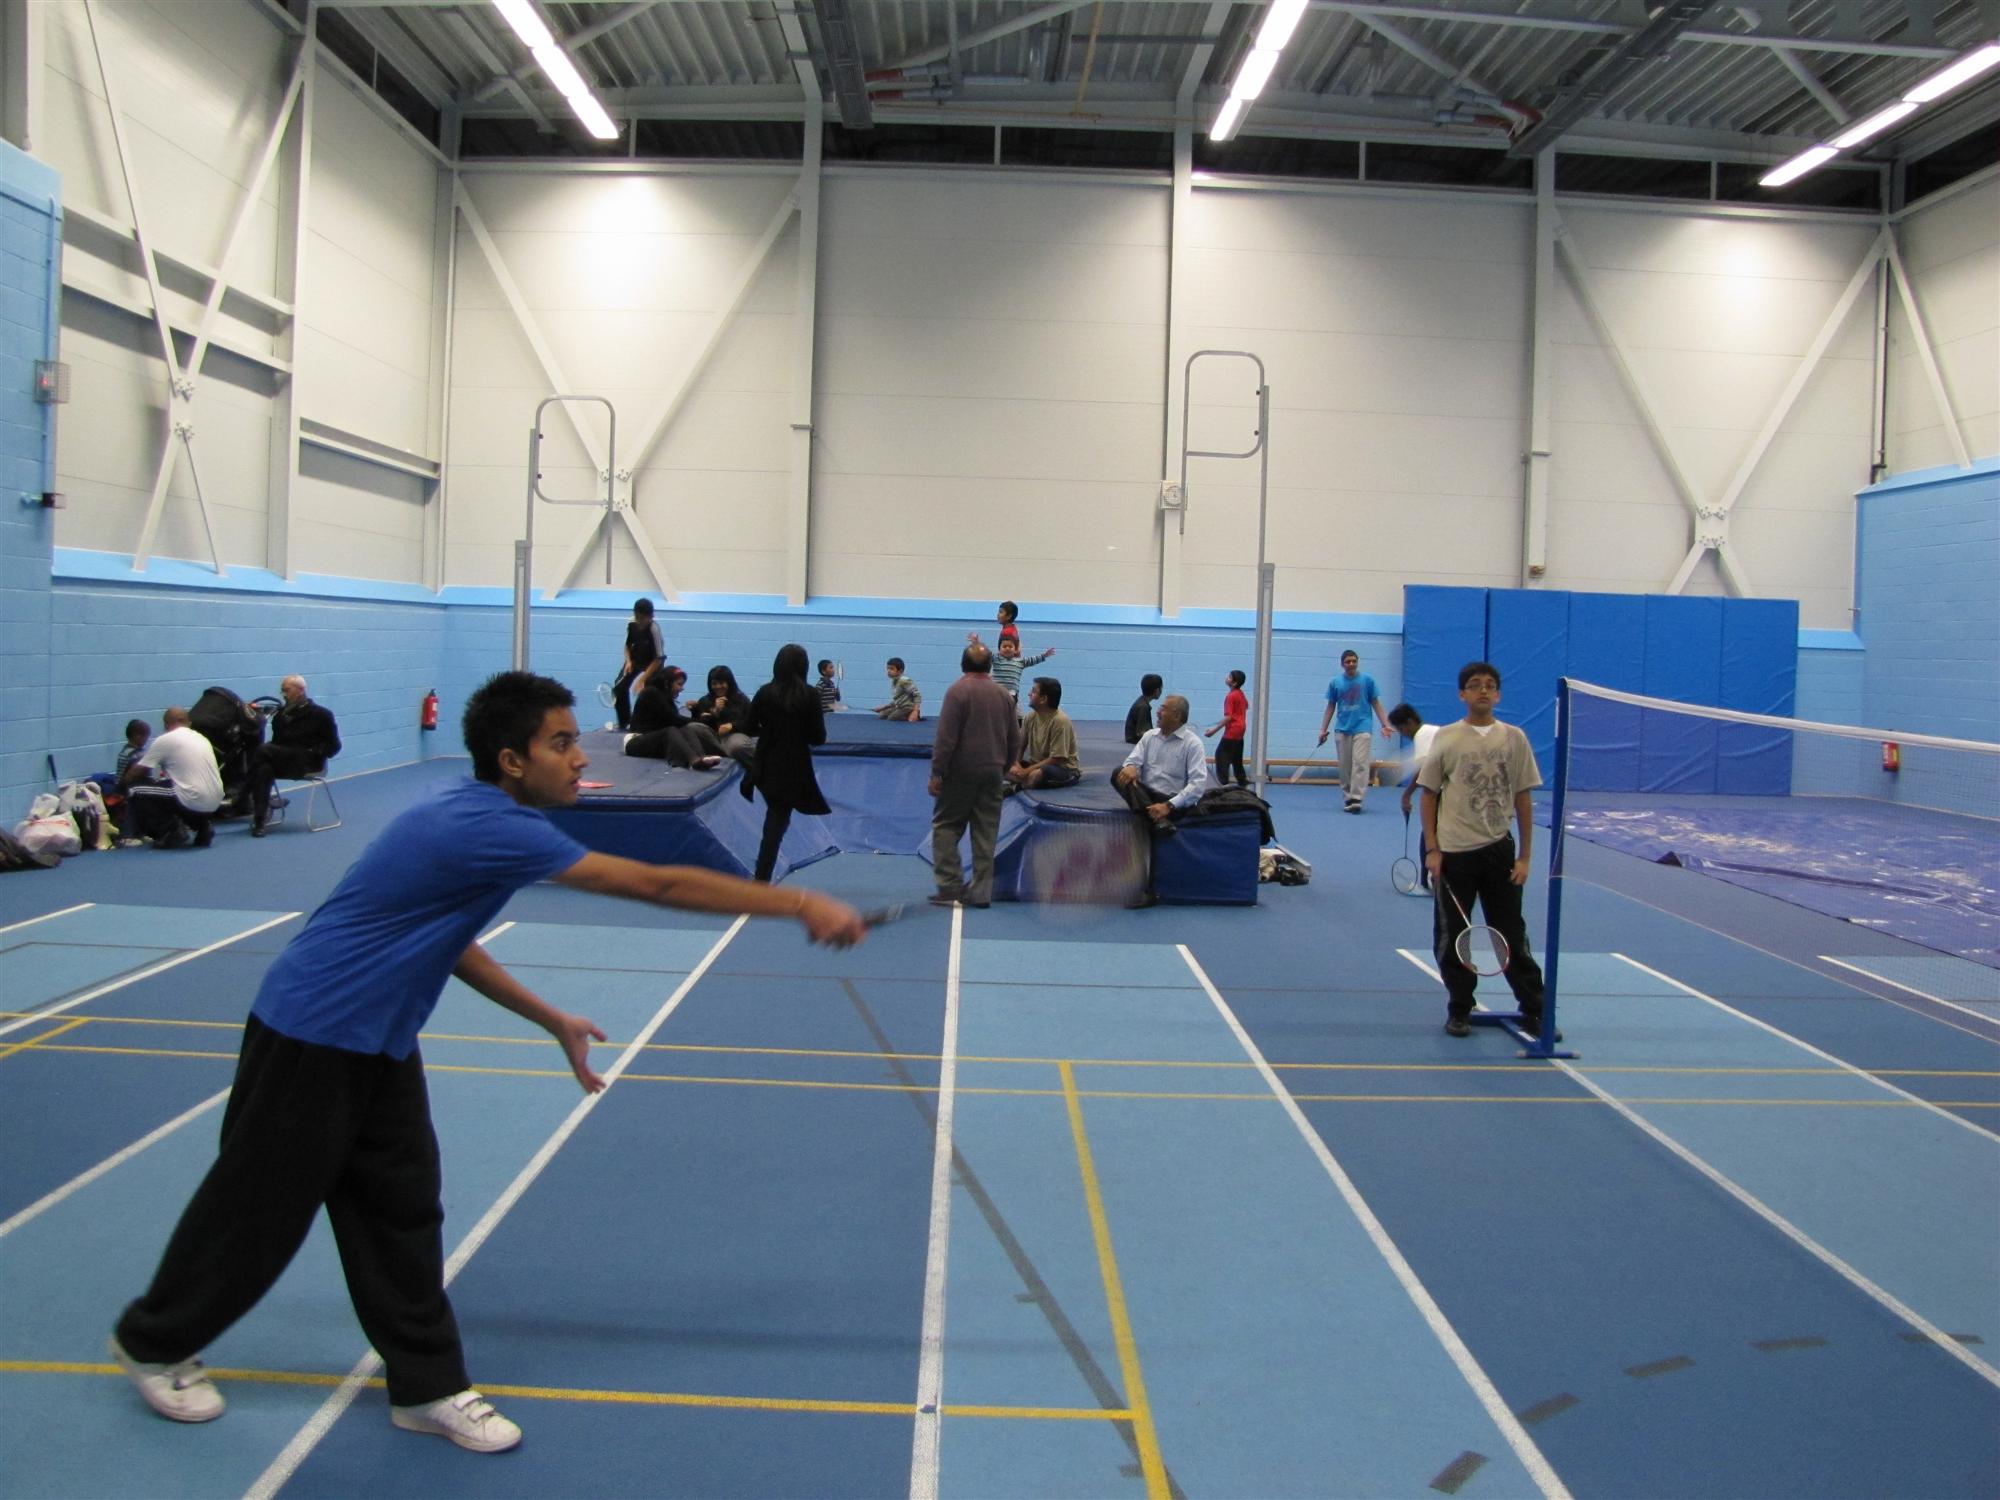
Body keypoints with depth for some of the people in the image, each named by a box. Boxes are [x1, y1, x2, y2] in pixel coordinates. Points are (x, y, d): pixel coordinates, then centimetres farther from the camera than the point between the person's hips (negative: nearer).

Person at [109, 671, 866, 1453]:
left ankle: (426, 1387, 19)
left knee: (403, 1211, 9)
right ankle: (154, 1343, 36)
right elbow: (652, 884, -31)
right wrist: (801, 904, -27)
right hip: (309, 1038, -9)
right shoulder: (487, 828, -29)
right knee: (259, 1208, 10)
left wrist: (554, 1021, 13)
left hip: (378, 1044, 9)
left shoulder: (478, 818, 2)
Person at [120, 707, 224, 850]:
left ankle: (171, 832, -2)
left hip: (193, 801, -7)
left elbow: (137, 772, 11)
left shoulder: (165, 740, 0)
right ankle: (203, 826, 13)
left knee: (135, 790, 6)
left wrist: (123, 784, 31)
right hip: (214, 802, 7)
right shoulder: (202, 738, 19)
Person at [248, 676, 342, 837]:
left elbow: (333, 746, 4)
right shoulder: (282, 712, 21)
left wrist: (314, 751, -12)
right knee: (264, 768, -33)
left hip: (307, 762, -5)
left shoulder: (321, 714, 6)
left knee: (263, 751, -29)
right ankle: (261, 819, -36)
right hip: (283, 760, 5)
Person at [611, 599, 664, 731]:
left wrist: (643, 679, -30)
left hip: (653, 662, -4)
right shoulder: (630, 623, -20)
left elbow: (658, 659, -28)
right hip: (635, 659, 4)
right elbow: (627, 645, 2)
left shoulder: (654, 629, -33)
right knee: (619, 688, -7)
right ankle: (624, 722, 10)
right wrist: (628, 661, -15)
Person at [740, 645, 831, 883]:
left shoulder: (765, 692, -6)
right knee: (777, 824, 4)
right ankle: (761, 879, 3)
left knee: (775, 820, 23)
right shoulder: (809, 696, -11)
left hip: (766, 766, 3)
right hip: (794, 769, -3)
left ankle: (761, 876, 27)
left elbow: (749, 727, -1)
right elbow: (818, 737, -9)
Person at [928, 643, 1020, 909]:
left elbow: (946, 737, -14)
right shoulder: (1003, 695, 9)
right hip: (993, 772, 5)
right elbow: (1015, 740, 12)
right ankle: (981, 891, 7)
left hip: (961, 770, -5)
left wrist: (937, 772, -10)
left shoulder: (958, 691, -9)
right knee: (986, 832, 7)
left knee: (946, 826, 3)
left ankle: (950, 887, -5)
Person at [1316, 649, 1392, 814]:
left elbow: (1376, 704, 4)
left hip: (1362, 728, -2)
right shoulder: (1335, 683, 6)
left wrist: (1385, 724, -4)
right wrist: (1323, 730, 6)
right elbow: (1330, 707, 11)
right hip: (1342, 730, 2)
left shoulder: (1367, 680, 1)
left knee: (1360, 763, -11)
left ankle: (1356, 798, -14)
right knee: (1345, 766, 4)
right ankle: (1348, 796, 14)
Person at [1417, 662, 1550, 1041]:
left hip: (1499, 851, 1)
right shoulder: (1446, 738, 0)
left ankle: (1534, 1012, 14)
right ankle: (1459, 1010, 19)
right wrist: (1432, 850, -4)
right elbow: (1429, 794, 3)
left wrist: (1524, 856, 2)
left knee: (1512, 935, 4)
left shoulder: (1514, 738, 3)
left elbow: (1523, 800, 5)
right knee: (1451, 937, 5)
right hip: (1453, 852, 0)